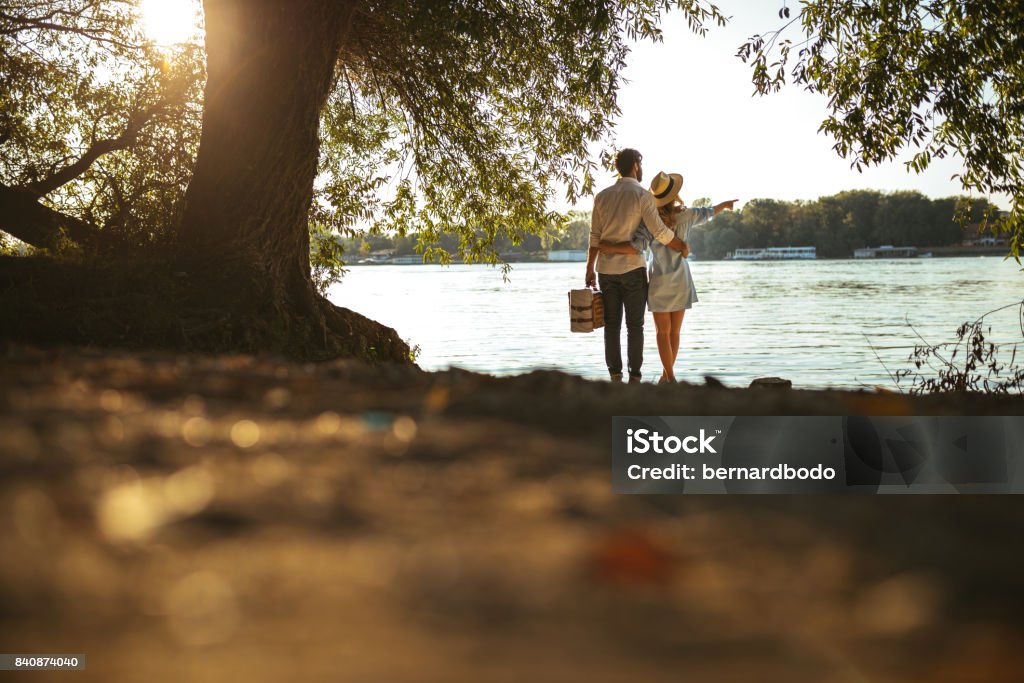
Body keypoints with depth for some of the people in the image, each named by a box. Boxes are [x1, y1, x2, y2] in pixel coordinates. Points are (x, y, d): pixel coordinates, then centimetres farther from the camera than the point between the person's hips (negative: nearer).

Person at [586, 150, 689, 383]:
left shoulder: (602, 196, 7)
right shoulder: (642, 195, -7)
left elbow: (595, 237, 6)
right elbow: (660, 232, -13)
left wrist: (590, 268, 10)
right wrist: (682, 246, 2)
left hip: (606, 269, 4)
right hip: (632, 268, -4)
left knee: (611, 325, 7)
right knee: (634, 325, 2)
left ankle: (615, 376, 4)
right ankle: (634, 377, 1)